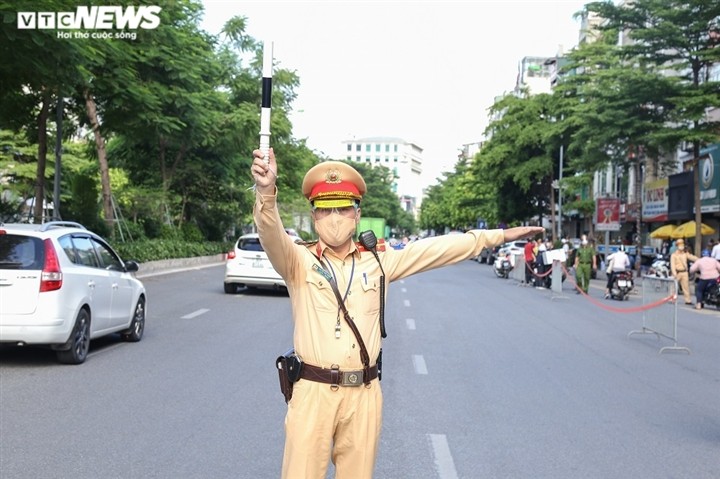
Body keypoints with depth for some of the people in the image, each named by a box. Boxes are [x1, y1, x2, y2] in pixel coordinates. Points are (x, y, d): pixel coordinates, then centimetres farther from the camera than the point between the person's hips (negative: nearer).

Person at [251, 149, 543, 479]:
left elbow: (436, 250, 9)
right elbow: (272, 237, -22)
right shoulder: (299, 261, -3)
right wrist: (266, 193, -42)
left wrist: (498, 236, 10)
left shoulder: (378, 260, 7)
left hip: (364, 393, 3)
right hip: (313, 391, -2)